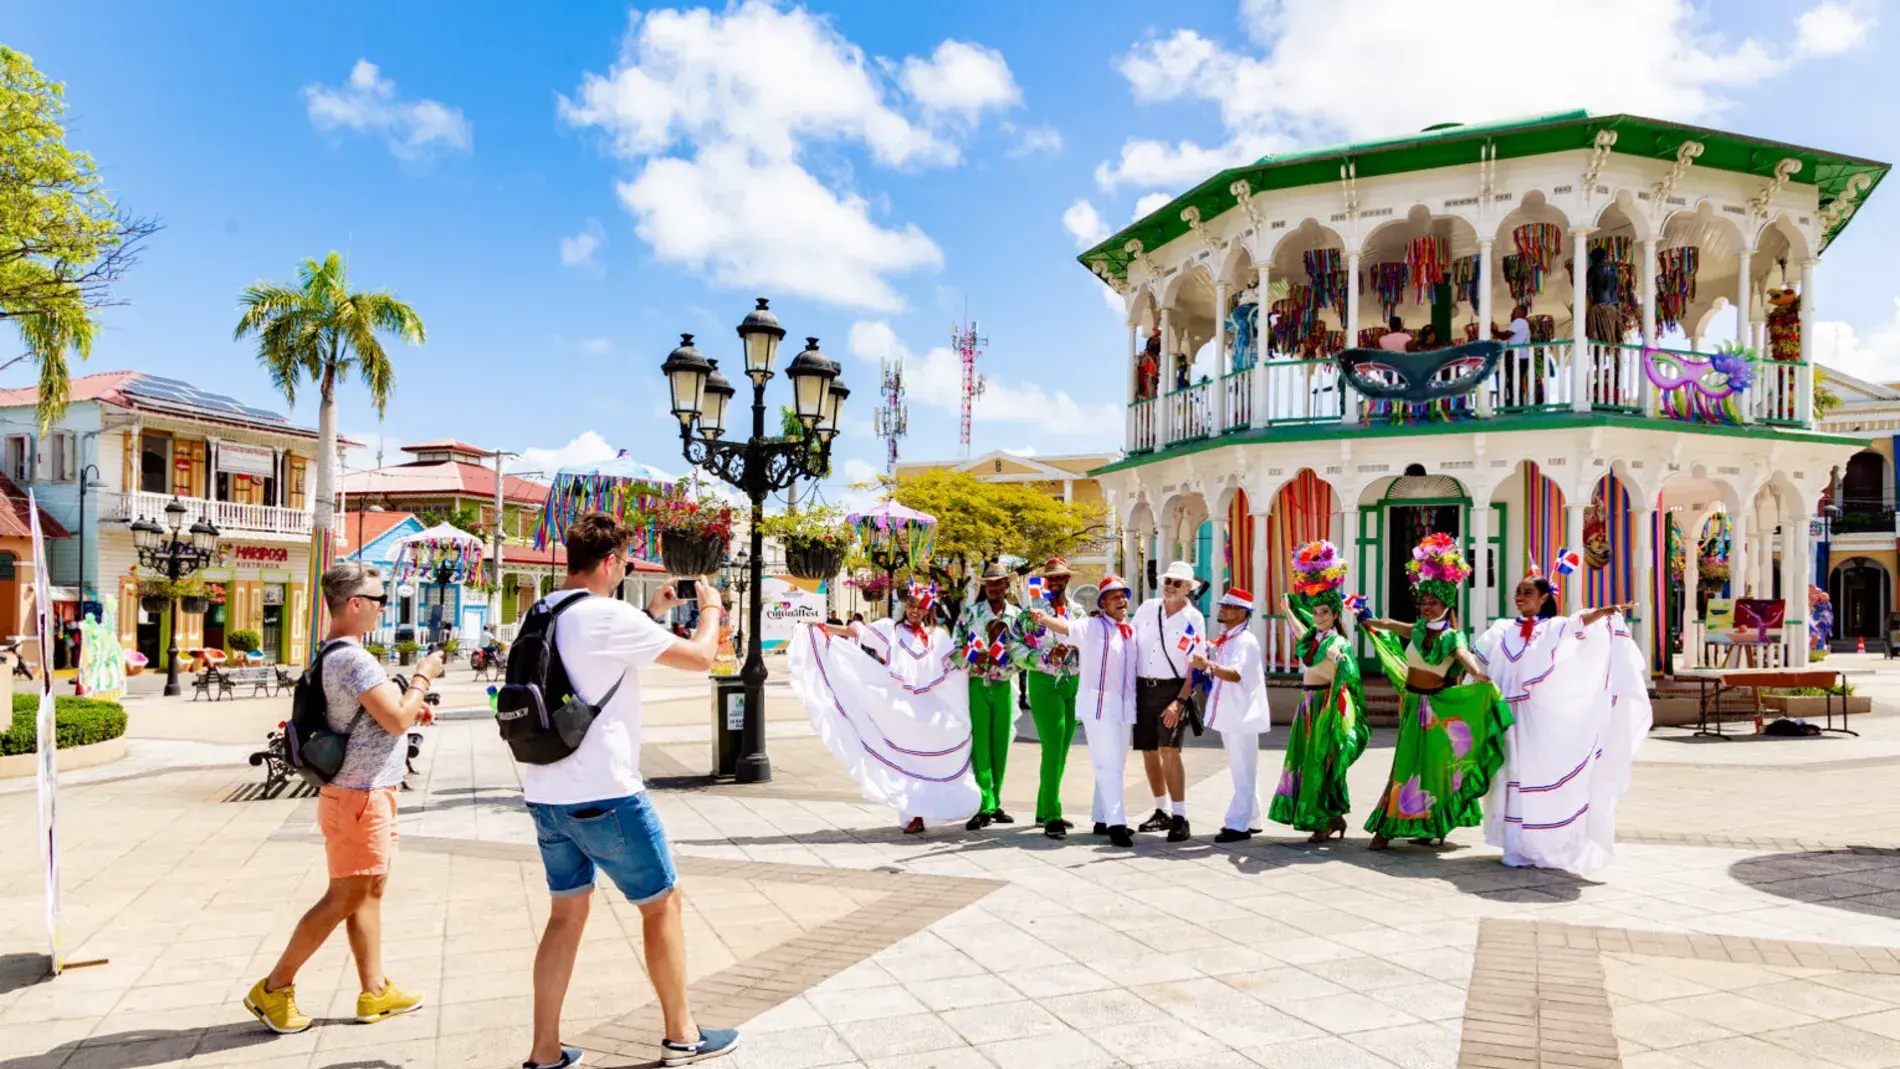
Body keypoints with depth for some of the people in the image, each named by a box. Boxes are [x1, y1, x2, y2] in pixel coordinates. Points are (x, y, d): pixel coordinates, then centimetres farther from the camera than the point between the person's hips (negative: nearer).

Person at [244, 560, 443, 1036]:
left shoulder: (333, 655, 12)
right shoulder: (352, 658, -21)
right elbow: (396, 720, -23)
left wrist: (409, 705, 11)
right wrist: (423, 676, -10)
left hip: (370, 792, 10)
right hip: (359, 796, -10)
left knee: (370, 892, 14)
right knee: (344, 898, 0)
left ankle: (375, 992, 23)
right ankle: (273, 989, 12)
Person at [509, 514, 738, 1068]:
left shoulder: (542, 615, 8)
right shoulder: (609, 615, -17)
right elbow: (700, 657, -11)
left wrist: (650, 614, 24)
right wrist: (711, 608, 6)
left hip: (545, 794, 8)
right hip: (603, 794, -8)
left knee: (567, 914, 17)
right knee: (662, 904, 9)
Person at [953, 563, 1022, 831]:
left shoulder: (1017, 615, 6)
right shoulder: (970, 611, 2)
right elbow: (955, 645, 1)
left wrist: (1001, 658, -14)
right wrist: (974, 657, -15)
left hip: (1003, 686, 3)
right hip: (976, 685, -3)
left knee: (1000, 745, 7)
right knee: (980, 744, -7)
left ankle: (995, 803, 18)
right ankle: (985, 806, -5)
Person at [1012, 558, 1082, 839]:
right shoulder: (1031, 610, -3)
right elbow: (1017, 651, -7)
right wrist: (1046, 657, -20)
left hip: (1073, 684, 6)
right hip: (1044, 685, -6)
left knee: (1061, 752, 12)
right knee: (1052, 751, -11)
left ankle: (1044, 810, 24)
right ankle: (1052, 817, -6)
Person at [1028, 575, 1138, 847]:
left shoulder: (1131, 631, 12)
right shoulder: (1093, 626, -8)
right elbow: (1066, 627, -27)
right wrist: (1044, 618, -46)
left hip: (1124, 707, 8)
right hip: (1098, 704, -7)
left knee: (1116, 766, 13)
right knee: (1109, 764, -10)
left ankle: (1102, 819, 24)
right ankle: (1116, 823, -9)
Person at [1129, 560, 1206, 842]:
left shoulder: (1194, 619, -3)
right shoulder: (1147, 608, 7)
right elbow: (1130, 645, 13)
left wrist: (1179, 702, -15)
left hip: (1174, 689, -4)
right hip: (1143, 688, 4)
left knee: (1169, 750, -18)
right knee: (1149, 752, 10)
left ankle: (1180, 819, -12)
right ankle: (1162, 812, 26)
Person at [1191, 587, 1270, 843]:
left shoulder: (1246, 641, -14)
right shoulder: (1224, 641, 14)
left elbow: (1236, 674, -31)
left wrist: (1208, 665, -45)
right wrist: (1204, 666, 4)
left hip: (1242, 717, -10)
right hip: (1228, 716, 10)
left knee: (1243, 774, -6)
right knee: (1241, 773, 16)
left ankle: (1238, 825, -6)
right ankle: (1250, 819, 25)